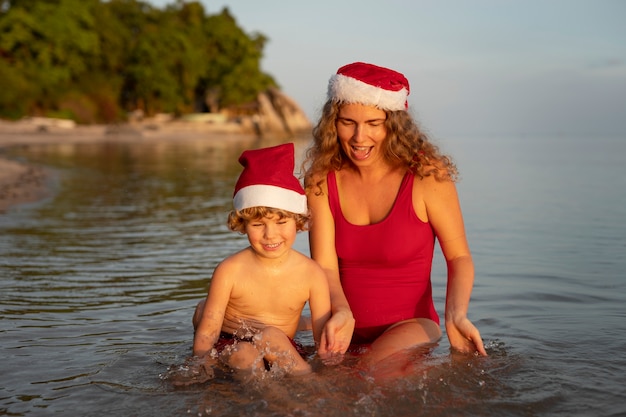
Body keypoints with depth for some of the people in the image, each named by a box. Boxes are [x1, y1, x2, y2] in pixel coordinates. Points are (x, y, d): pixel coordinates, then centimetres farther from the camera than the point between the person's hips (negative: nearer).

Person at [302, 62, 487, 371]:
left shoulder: (426, 175, -11)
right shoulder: (321, 179, -3)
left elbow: (459, 256, -4)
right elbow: (325, 266, -8)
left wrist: (456, 315, -23)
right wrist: (342, 314, -29)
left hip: (410, 328, -3)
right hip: (347, 332, 3)